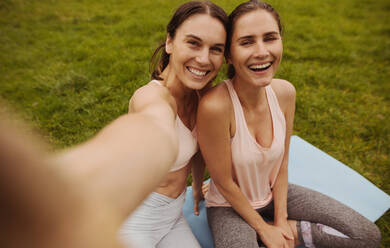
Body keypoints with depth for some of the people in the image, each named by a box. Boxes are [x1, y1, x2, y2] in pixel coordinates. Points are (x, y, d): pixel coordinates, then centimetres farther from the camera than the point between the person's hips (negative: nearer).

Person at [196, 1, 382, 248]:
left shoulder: (285, 92, -14)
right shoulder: (215, 105, -32)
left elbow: (282, 163, -4)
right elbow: (224, 183, -21)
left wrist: (281, 221, -5)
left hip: (273, 194, 5)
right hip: (229, 206, -4)